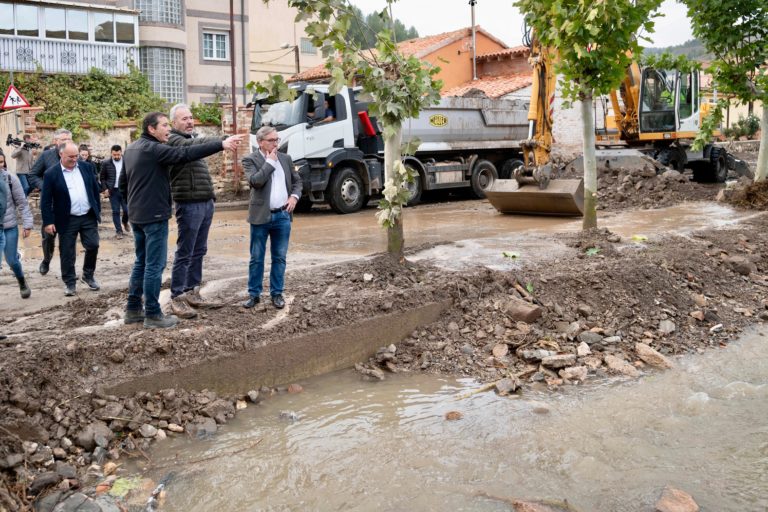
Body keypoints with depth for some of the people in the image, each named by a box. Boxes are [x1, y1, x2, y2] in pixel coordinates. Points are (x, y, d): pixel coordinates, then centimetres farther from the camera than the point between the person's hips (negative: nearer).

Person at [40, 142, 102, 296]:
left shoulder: (85, 168, 3)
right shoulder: (51, 174, -8)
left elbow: (95, 189, 11)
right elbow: (46, 200, -7)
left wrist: (98, 210, 9)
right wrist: (48, 221, -11)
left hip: (88, 217, 3)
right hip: (67, 220, -3)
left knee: (93, 246, 4)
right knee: (67, 253, 4)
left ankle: (88, 275, 25)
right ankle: (70, 283, 16)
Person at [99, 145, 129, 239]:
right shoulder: (106, 163, -1)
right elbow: (102, 178, 7)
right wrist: (105, 188, -4)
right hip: (113, 191, 0)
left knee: (127, 210, 0)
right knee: (115, 211, 4)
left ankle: (125, 222, 31)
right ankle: (118, 230, 13)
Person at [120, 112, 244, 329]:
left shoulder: (131, 149, 13)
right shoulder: (153, 149, -16)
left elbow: (123, 183, 19)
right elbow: (186, 153, -26)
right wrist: (221, 144, -29)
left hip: (136, 215, 10)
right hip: (154, 215, -10)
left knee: (141, 262, 17)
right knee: (155, 265, -4)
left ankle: (133, 309, 22)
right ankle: (153, 314, 1)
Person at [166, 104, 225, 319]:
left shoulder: (192, 138, 18)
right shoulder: (174, 140, -10)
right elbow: (195, 146, -30)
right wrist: (223, 141, -44)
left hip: (206, 202, 9)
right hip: (189, 204, -9)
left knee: (199, 251, 13)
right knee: (184, 253, -4)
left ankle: (192, 293, 21)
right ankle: (177, 298, 3)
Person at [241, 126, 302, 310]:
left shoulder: (285, 158, 10)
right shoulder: (250, 160, -5)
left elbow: (297, 180, 17)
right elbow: (255, 181, -21)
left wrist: (295, 196, -2)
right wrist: (270, 162, -14)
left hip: (283, 215, 4)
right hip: (261, 216, -4)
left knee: (279, 257, 8)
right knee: (257, 258, 5)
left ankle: (277, 293, 18)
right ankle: (254, 294, 16)